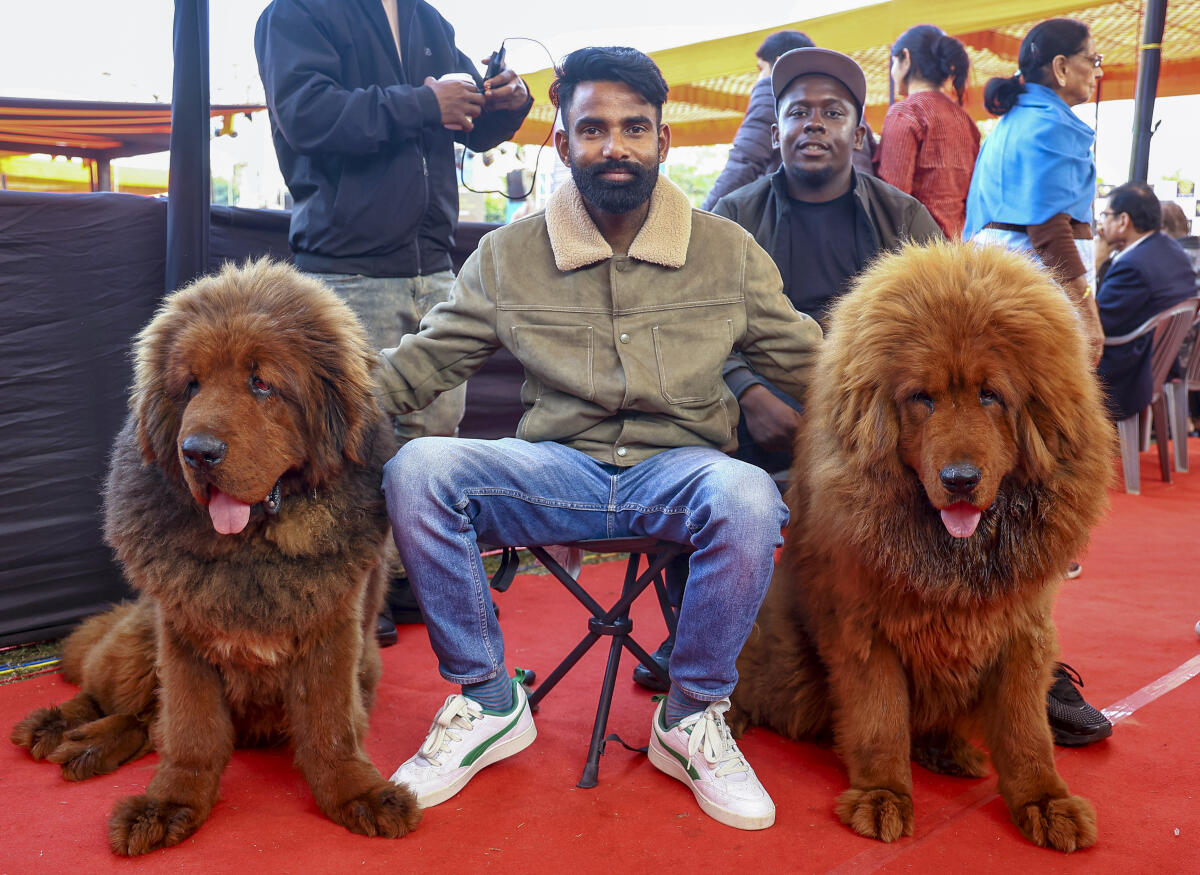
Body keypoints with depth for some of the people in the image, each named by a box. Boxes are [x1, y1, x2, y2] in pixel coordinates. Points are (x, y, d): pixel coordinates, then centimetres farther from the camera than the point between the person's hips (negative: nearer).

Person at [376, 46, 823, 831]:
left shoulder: (727, 251, 5)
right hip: (556, 467, 1)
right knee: (418, 469, -25)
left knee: (748, 498, -36)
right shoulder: (509, 254, 6)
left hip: (678, 468, 0)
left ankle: (692, 717, -9)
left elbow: (804, 360, 8)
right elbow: (425, 360, 8)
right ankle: (487, 700, -6)